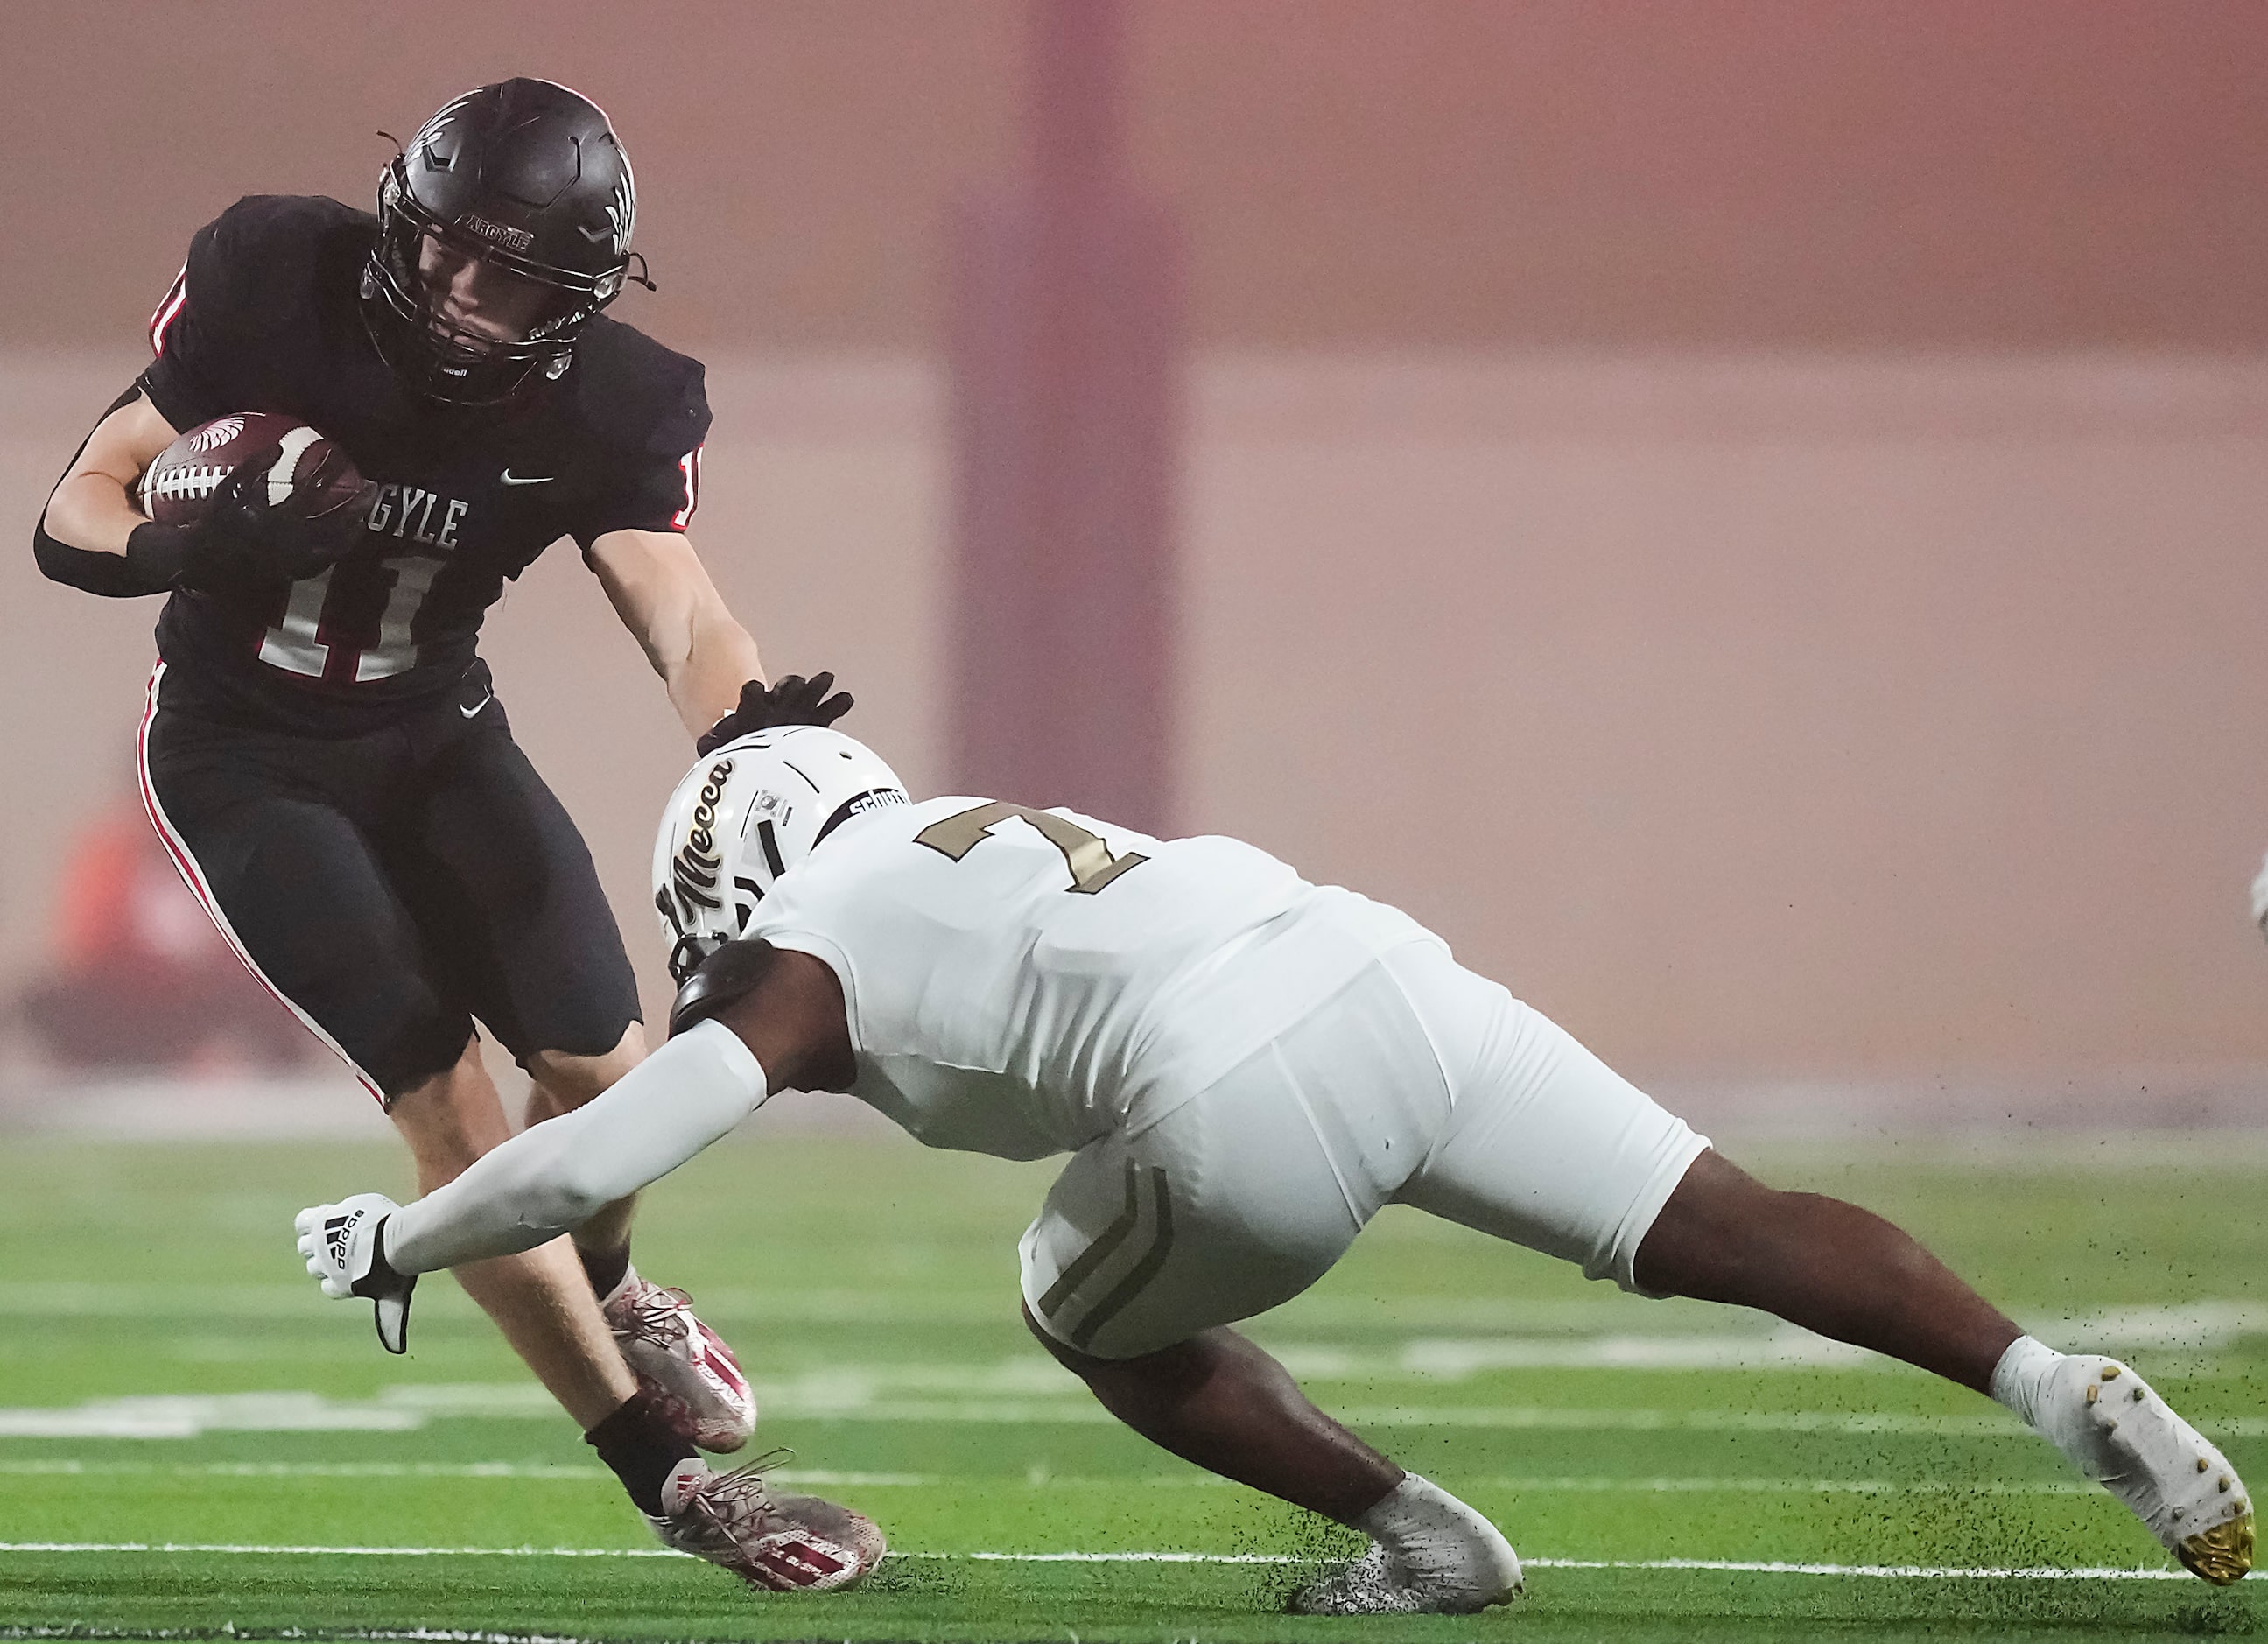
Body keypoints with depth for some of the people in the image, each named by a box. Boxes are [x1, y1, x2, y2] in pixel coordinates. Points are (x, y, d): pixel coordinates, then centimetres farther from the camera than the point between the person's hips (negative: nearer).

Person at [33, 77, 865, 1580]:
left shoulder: (606, 408, -16)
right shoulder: (273, 286, -22)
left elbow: (678, 604, -28)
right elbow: (76, 517, -19)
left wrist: (742, 717, -51)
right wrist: (190, 550, -41)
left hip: (432, 732, 3)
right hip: (247, 761, -3)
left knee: (598, 1063, -4)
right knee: (444, 1094, -14)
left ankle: (602, 1285, 33)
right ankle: (664, 1466, -9)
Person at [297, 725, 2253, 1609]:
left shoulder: (800, 966, 14)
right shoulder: (975, 836, 35)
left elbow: (591, 1162, 8)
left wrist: (391, 1243, 24)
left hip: (1249, 1114, -6)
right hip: (1395, 977, 6)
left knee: (1096, 1306, 24)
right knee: (1720, 1232, 3)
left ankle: (1421, 1539, 16)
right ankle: (2059, 1383, -13)